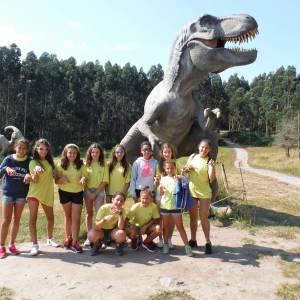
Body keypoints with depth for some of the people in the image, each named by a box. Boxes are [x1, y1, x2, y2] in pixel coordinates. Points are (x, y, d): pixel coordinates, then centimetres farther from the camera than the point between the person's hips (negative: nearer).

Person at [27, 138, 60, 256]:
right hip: (34, 192, -4)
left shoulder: (50, 161, 6)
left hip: (48, 193, 4)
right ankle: (34, 245, 1)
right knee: (33, 218, -7)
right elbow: (34, 180, -14)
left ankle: (50, 239, 33)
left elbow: (54, 175, 18)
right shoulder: (33, 162, -7)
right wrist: (36, 173, -34)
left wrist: (55, 174, -4)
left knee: (50, 217, 13)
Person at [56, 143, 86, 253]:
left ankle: (74, 242, 4)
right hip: (64, 192, 1)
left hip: (78, 193, -1)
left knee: (76, 218, -2)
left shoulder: (81, 164, -6)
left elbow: (84, 176, 0)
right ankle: (68, 238, 33)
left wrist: (84, 179, -23)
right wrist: (61, 179, -25)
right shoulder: (61, 164, -6)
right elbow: (56, 180, -3)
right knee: (68, 216, 16)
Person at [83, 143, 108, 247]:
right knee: (89, 213, 10)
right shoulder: (86, 164, 1)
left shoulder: (104, 165, -4)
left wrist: (95, 193, -9)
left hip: (99, 190, -2)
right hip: (88, 190, 2)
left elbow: (105, 181, -5)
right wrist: (88, 192, -9)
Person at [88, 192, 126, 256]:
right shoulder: (104, 208, -21)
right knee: (91, 235, -34)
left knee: (121, 234, -34)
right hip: (102, 231, -1)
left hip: (113, 231, 1)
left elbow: (121, 228, -26)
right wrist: (104, 219, -42)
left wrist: (120, 215, -38)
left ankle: (118, 245, 3)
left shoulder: (122, 210, -15)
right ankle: (97, 245, 3)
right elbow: (96, 227, -24)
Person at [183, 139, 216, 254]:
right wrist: (186, 169, -10)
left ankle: (208, 242, 13)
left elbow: (211, 178, -17)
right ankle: (193, 240, 27)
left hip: (204, 193, -4)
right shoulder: (193, 157, 3)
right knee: (193, 217, 14)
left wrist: (212, 166, -30)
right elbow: (184, 169, 12)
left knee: (203, 218, -1)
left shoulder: (209, 161, -9)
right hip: (191, 191, 4)